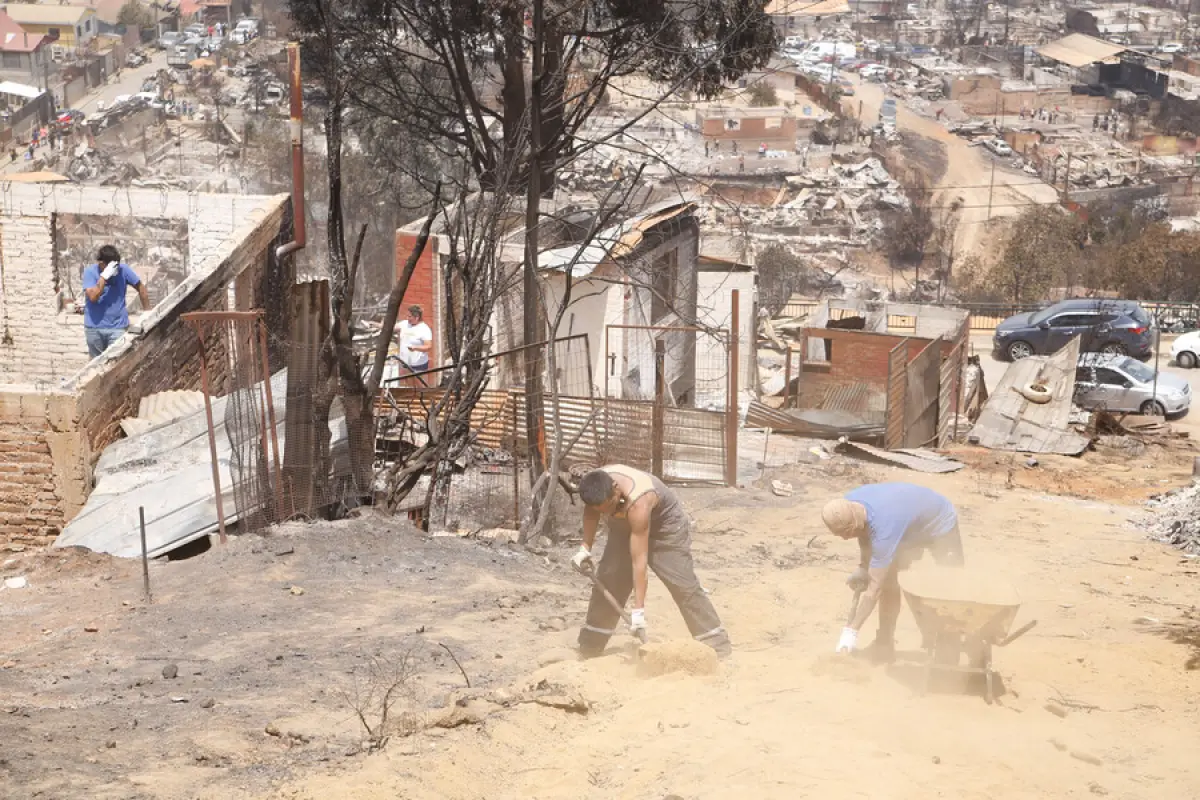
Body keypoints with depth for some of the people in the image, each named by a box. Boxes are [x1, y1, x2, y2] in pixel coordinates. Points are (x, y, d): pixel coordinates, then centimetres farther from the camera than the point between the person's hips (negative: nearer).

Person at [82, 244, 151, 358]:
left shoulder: (123, 269, -7)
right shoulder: (90, 271, -10)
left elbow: (140, 287, 5)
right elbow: (93, 297, -22)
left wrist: (147, 311, 4)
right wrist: (104, 276, -28)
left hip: (118, 327, 0)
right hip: (94, 327, 0)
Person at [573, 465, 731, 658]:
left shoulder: (638, 503, -44)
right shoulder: (597, 486, -28)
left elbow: (639, 560, -42)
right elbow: (591, 509, 1)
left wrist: (638, 610, -41)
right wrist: (586, 547, -6)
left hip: (665, 524, -6)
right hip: (624, 526, 6)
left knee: (683, 584, -14)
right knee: (607, 581, 3)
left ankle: (715, 642, -8)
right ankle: (588, 647, 13)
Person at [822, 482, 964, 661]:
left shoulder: (883, 527, -45)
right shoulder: (849, 504, -25)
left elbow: (874, 587, -43)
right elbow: (864, 532, 2)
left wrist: (851, 631, -42)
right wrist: (863, 567, -8)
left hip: (940, 525, -7)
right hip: (910, 526, 7)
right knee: (887, 579, -3)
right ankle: (885, 643, 6)